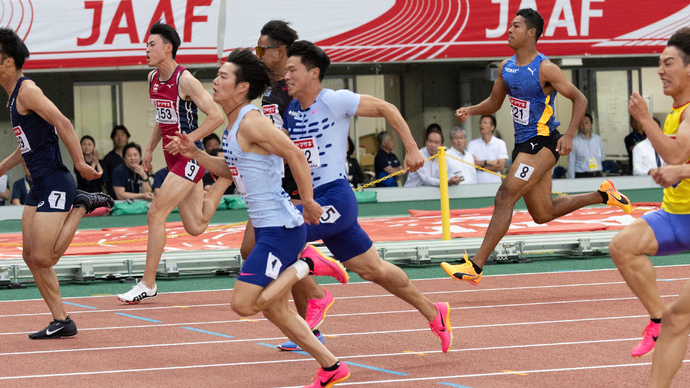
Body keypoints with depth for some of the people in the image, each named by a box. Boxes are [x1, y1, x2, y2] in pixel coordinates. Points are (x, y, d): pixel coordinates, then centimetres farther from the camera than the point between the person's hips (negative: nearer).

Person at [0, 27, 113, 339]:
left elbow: (62, 123, -22)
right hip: (39, 186, 10)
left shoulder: (27, 90, -14)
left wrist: (80, 164, -22)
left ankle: (81, 207, 5)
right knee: (31, 256, 7)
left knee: (43, 257, -12)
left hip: (55, 184, -10)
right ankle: (61, 322, 11)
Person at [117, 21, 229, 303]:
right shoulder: (153, 79, 9)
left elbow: (216, 116, -19)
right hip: (174, 159, 9)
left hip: (189, 157, -9)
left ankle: (148, 284, -7)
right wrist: (150, 149, 19)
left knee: (156, 213, -13)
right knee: (196, 227, 12)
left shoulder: (185, 80, -16)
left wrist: (187, 141, -23)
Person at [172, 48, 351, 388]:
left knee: (243, 304, -13)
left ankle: (303, 269, 0)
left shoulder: (252, 122, -17)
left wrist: (308, 202, -18)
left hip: (281, 228, -10)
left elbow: (295, 155, -20)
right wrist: (195, 155, 11)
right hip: (266, 228, 10)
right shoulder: (232, 125, 12)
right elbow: (231, 170, 23)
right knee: (275, 310, 15)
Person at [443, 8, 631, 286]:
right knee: (543, 214, 15)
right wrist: (470, 111, 0)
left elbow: (580, 99, -8)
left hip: (542, 144, -9)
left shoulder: (545, 69, -13)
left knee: (505, 197, -18)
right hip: (523, 145, 9)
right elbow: (494, 102, 21)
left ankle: (476, 266, -19)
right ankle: (603, 195, 33)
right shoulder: (506, 67, 9)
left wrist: (569, 135, -20)